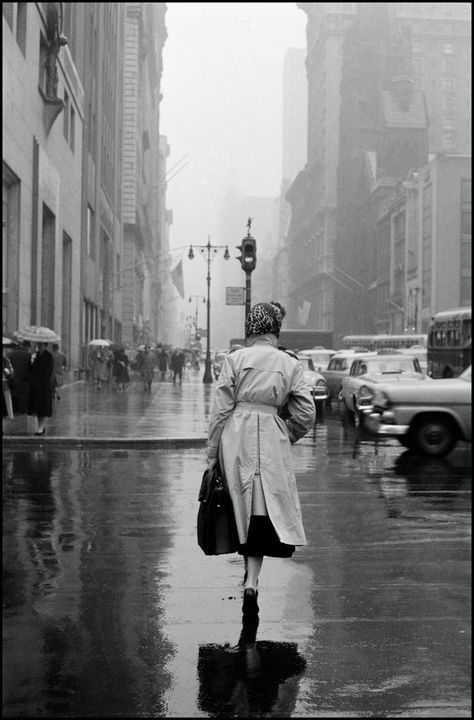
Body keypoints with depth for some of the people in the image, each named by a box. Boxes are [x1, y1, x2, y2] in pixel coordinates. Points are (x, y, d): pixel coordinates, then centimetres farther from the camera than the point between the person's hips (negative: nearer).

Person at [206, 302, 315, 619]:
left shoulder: (234, 359, 1)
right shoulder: (290, 363, 4)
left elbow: (220, 408, -1)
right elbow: (306, 414, 4)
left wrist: (212, 453, 5)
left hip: (236, 439, 0)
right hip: (272, 440, 0)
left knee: (244, 507, 12)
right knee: (266, 509, 3)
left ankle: (251, 580, 20)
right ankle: (251, 582, -10)